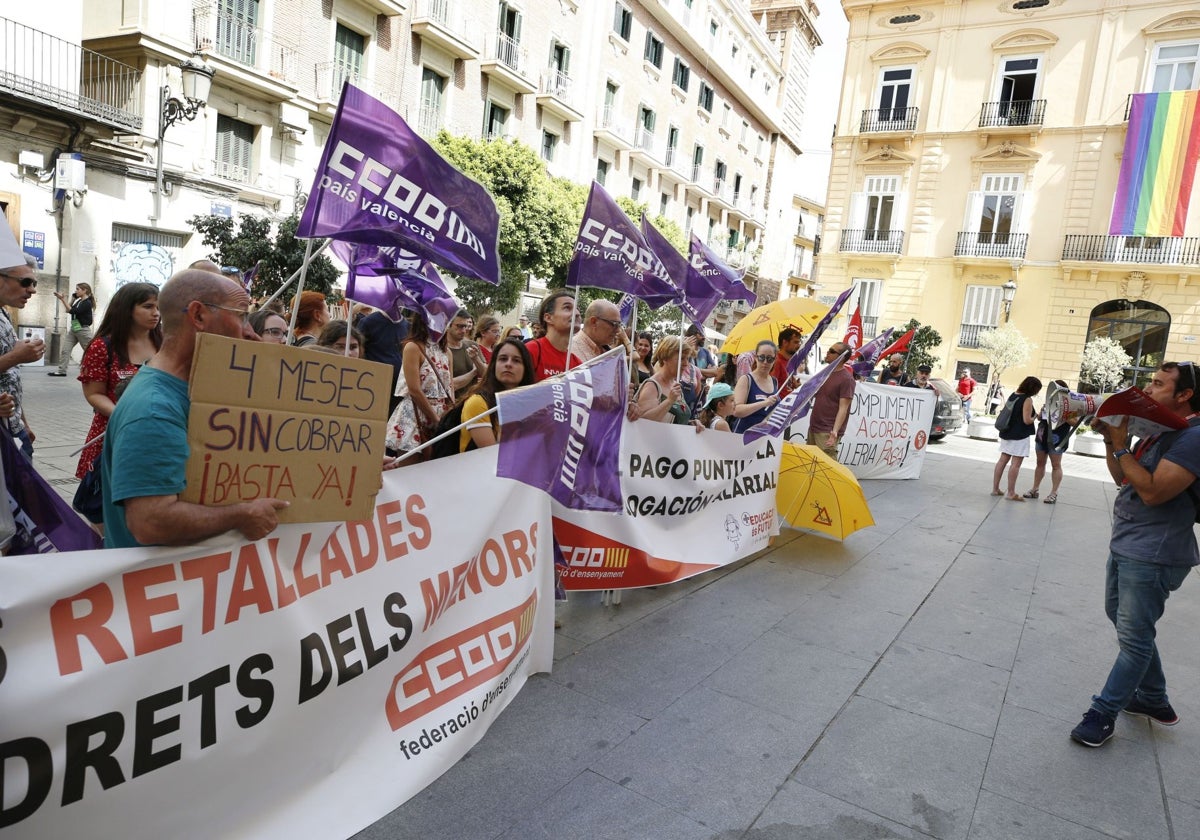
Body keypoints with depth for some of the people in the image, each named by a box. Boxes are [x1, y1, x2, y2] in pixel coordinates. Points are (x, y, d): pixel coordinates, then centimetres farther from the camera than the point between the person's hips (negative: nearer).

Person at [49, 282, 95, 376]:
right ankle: (61, 371, 2)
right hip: (73, 329, 8)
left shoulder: (87, 303, -14)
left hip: (83, 330, -8)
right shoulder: (79, 301, 12)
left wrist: (62, 299, -21)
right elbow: (69, 310, 13)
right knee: (65, 350, 1)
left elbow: (72, 311, -21)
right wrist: (73, 299, 8)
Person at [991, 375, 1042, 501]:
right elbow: (1027, 420, -17)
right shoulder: (1027, 400, -14)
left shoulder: (1013, 395, 9)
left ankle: (995, 488, 13)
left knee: (1003, 460, 11)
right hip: (1019, 436, -8)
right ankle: (1011, 493, -2)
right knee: (1016, 464, -4)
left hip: (1007, 433, 8)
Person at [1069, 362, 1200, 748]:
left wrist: (1120, 444, -21)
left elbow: (1153, 491, -26)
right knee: (1121, 617, 21)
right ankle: (1154, 700, 37)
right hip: (1124, 544, 10)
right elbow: (1122, 479, 13)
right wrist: (1110, 440, -1)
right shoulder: (1157, 430, 10)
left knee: (1133, 637, 1)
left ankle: (1104, 712, 11)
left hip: (1152, 556, -10)